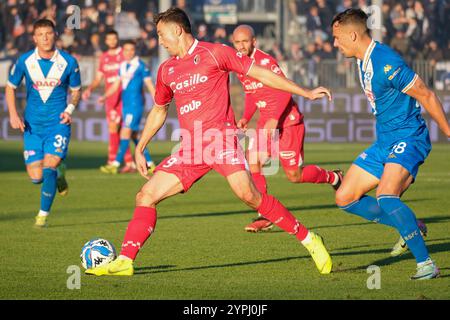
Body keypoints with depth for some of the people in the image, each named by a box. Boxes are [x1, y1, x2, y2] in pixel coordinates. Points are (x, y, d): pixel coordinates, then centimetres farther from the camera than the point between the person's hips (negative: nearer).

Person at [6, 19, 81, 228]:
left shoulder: (68, 62, -5)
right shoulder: (25, 61, -4)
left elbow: (76, 90, 9)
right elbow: (10, 87, 9)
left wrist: (70, 108, -11)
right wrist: (13, 114, -4)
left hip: (58, 122, -2)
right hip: (32, 124, 2)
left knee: (49, 166, -18)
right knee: (36, 177, -3)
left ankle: (43, 214, -1)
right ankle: (58, 172, 33)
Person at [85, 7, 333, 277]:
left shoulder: (214, 53, -1)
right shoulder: (167, 70, 16)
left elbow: (260, 73, 1)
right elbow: (159, 110, 32)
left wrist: (305, 92, -1)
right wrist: (140, 149, 30)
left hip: (221, 140, -6)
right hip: (190, 150, 6)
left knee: (249, 195, -23)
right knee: (146, 196, -5)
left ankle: (309, 240, -12)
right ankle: (124, 261, -1)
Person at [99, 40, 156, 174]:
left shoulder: (140, 65, -6)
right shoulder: (123, 66, 13)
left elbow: (149, 85, -5)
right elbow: (116, 84, 19)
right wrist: (105, 97, 7)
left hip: (136, 104, -8)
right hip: (126, 104, 8)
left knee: (126, 132, -12)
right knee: (134, 135, 9)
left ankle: (116, 164, -13)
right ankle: (149, 163, 17)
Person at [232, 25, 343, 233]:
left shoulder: (265, 61, -19)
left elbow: (285, 91, -24)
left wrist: (274, 119, -32)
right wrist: (246, 118, 4)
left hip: (287, 121, -7)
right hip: (266, 122, 7)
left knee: (295, 176, -2)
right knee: (253, 163, -12)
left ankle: (333, 178, 26)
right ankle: (264, 217, -6)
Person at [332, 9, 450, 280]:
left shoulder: (386, 63, -22)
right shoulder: (364, 61, 9)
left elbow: (427, 96, -17)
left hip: (407, 138, -10)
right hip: (385, 142, 10)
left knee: (386, 196, -32)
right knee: (345, 198, 6)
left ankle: (426, 264, -26)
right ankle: (408, 226, 16)